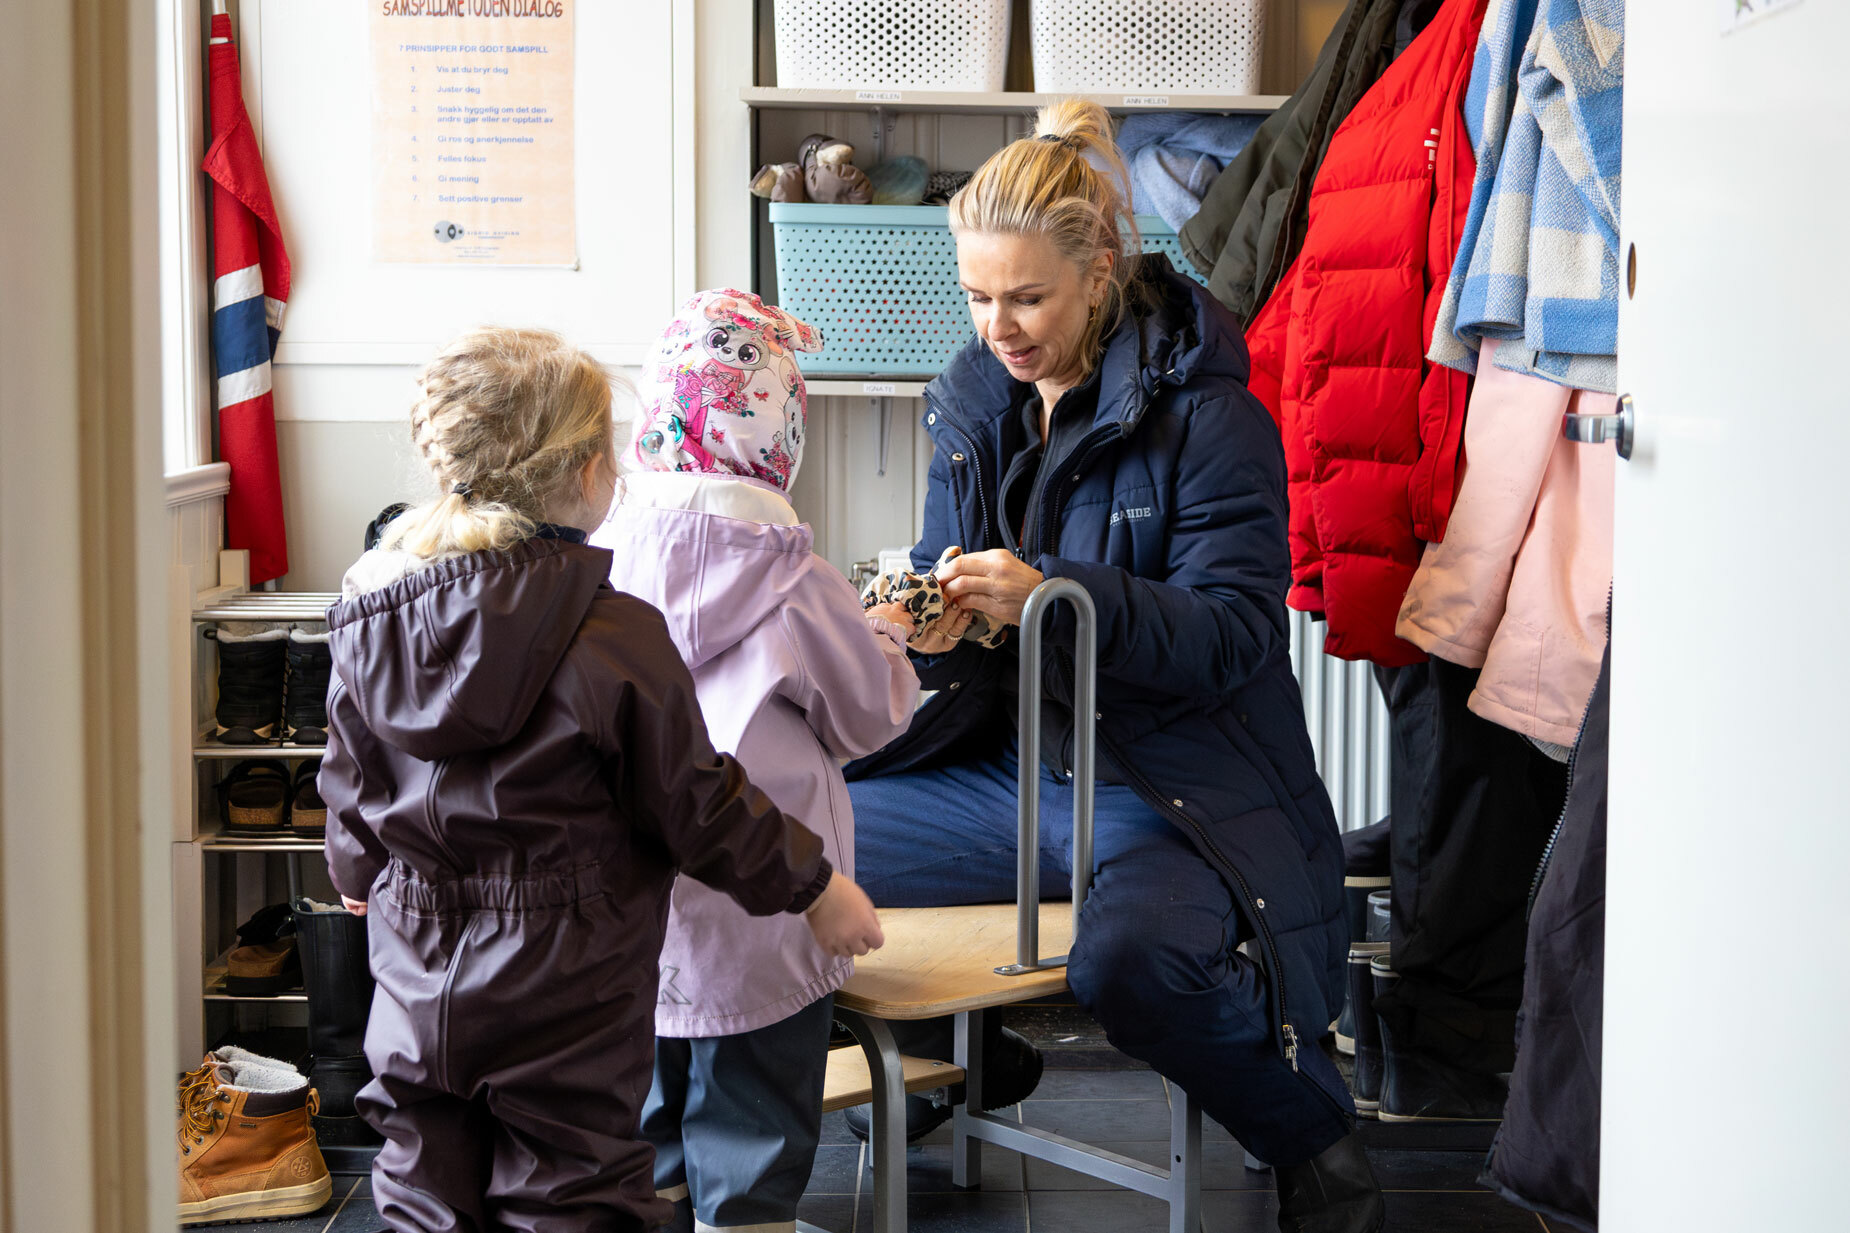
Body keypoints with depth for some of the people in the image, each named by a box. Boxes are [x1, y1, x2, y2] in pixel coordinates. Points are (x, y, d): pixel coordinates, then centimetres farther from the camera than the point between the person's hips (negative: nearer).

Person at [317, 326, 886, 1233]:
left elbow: (349, 784, 10)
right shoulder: (613, 637, -19)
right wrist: (814, 887, 2)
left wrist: (356, 874, 31)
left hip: (415, 986, 5)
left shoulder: (366, 613, -3)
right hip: (562, 1004, -5)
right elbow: (696, 806, -12)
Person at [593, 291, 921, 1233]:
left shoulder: (606, 557, -3)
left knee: (648, 1130, 21)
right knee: (748, 1138, 8)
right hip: (754, 914, -5)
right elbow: (868, 714, -3)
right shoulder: (786, 575, -15)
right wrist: (885, 639, 17)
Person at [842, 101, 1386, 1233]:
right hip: (1009, 762, 7)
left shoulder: (1207, 412, -13)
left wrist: (1054, 597, -32)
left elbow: (1235, 631, -19)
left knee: (1131, 959, -36)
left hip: (1180, 779, -7)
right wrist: (931, 628, -14)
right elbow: (954, 593, 12)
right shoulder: (975, 401, 7)